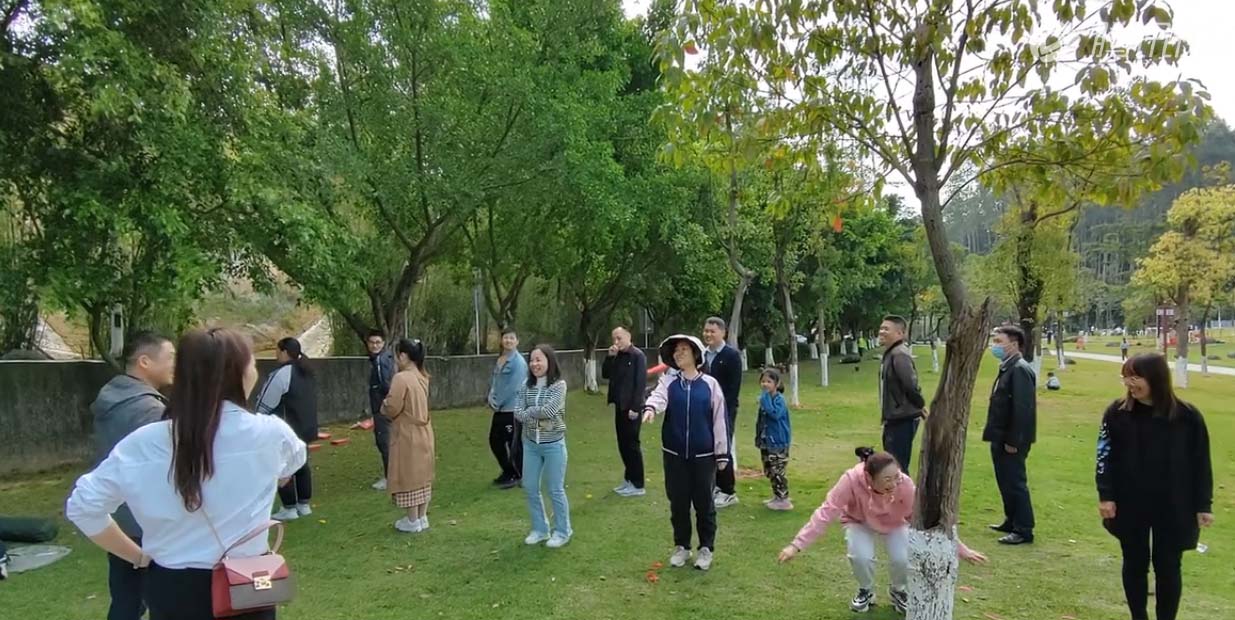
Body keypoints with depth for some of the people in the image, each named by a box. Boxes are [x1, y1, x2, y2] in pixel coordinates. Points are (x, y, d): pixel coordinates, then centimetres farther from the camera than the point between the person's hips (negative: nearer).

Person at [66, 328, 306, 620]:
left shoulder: (143, 443, -11)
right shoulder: (270, 434, -14)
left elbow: (82, 506, -4)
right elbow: (294, 460, 9)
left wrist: (139, 557, 6)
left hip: (171, 589, 2)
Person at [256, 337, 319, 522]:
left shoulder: (282, 374, -19)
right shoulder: (307, 373, 9)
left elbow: (266, 404, -14)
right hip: (305, 428, 9)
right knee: (301, 464, 16)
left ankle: (289, 509, 5)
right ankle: (304, 505, 23)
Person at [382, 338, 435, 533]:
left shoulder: (401, 378, -20)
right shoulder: (422, 377, 6)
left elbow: (392, 408, -20)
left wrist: (383, 406, 1)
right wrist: (389, 406, 14)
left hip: (407, 435, -8)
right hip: (423, 432, 8)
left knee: (409, 476, 3)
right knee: (422, 475, 14)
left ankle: (413, 521, 11)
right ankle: (422, 517, 22)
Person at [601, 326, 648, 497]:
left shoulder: (638, 355, -12)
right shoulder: (618, 356, 12)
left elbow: (641, 383, -17)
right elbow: (605, 374, 11)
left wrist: (635, 407, -21)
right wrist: (609, 357, -3)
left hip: (631, 407, -8)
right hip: (620, 406, 8)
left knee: (632, 444, -3)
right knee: (623, 444, 13)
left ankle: (638, 485, 4)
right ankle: (629, 479, 23)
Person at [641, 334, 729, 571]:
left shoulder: (710, 383, -1)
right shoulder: (668, 381, 2)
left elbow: (720, 419, 0)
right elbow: (658, 395, -21)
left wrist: (722, 454, -1)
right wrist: (650, 408, -45)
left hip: (703, 454, -1)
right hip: (674, 454, 2)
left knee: (704, 503, 7)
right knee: (678, 503, 10)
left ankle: (706, 548, 23)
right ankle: (681, 547, 27)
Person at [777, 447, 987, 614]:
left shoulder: (905, 484, -35)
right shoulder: (852, 480, -40)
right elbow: (826, 513, -39)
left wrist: (961, 550, -23)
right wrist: (797, 545, -44)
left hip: (895, 524, 1)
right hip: (859, 522, -1)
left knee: (903, 559, -23)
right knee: (861, 556, -28)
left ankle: (899, 591, 13)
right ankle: (866, 592, 6)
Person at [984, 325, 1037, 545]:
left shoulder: (1020, 370, -17)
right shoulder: (1006, 368, 12)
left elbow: (1022, 409, -22)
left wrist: (1013, 440, -21)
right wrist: (997, 436, 16)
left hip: (1012, 440, -9)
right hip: (1001, 438, 9)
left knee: (1015, 483, -1)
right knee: (1005, 482, 18)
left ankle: (1023, 530, 8)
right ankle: (1012, 521, 31)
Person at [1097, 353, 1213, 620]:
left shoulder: (1187, 416, -8)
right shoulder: (1117, 413, -6)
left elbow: (1201, 463, -2)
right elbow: (1105, 456, -3)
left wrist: (1204, 505, -2)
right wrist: (1105, 496, -8)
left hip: (1173, 508, -1)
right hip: (1129, 505, 1)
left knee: (1167, 567, 9)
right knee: (1135, 564, 12)